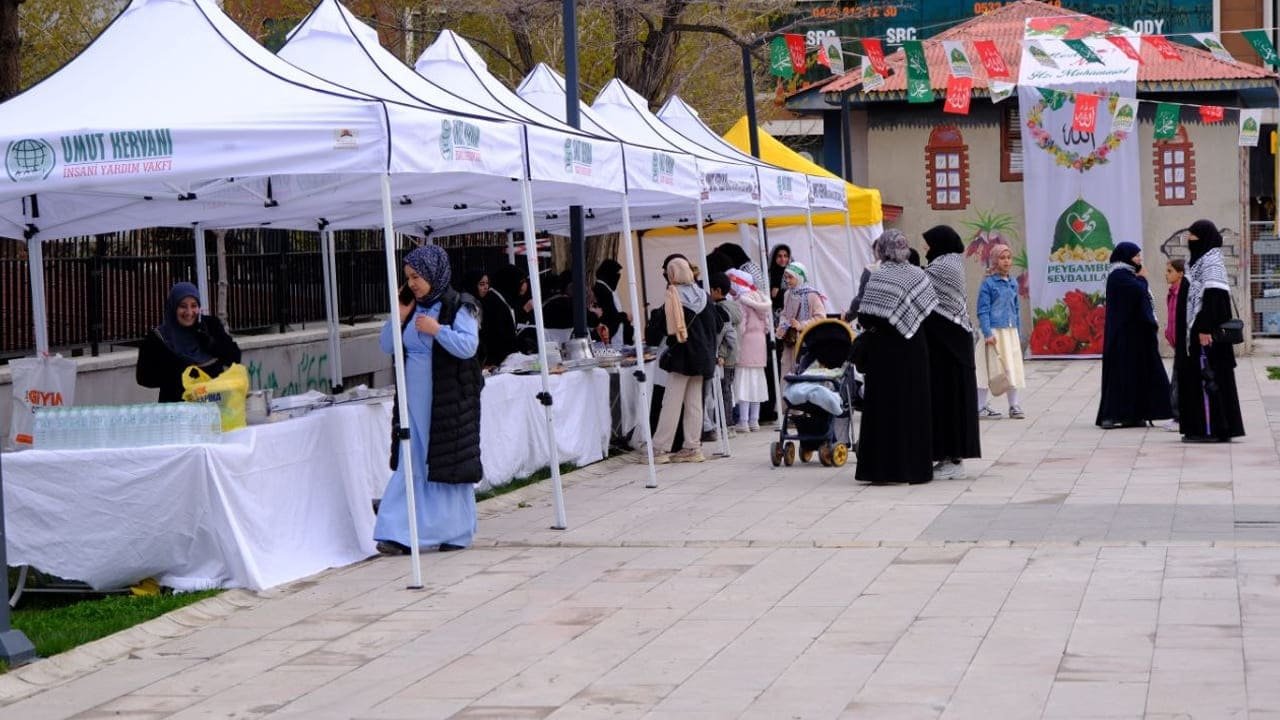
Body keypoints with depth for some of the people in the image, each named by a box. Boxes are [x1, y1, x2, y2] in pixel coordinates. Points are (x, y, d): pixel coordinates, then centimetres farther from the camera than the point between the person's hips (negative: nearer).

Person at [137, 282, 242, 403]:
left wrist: (208, 341, -8)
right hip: (177, 404, 0)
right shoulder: (157, 338, 2)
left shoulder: (211, 325, 8)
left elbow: (234, 358, 5)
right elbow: (144, 377, -1)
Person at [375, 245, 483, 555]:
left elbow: (468, 346, -17)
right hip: (415, 401, 6)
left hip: (450, 402, -6)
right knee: (411, 465, 3)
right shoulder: (411, 308, 11)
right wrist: (398, 319, -2)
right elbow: (387, 347, 11)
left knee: (450, 465, 2)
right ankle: (399, 533, 2)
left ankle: (457, 533, 13)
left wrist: (437, 329, -20)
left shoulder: (458, 307, -7)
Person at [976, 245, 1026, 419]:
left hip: (1011, 331, 6)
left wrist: (1018, 334, 17)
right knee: (988, 368, -1)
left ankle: (1014, 406, 13)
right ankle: (980, 407, 6)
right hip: (994, 331, -6)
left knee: (1013, 367, 6)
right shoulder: (988, 283, -5)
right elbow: (983, 310, -8)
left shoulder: (1013, 283, 13)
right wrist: (987, 333, -17)